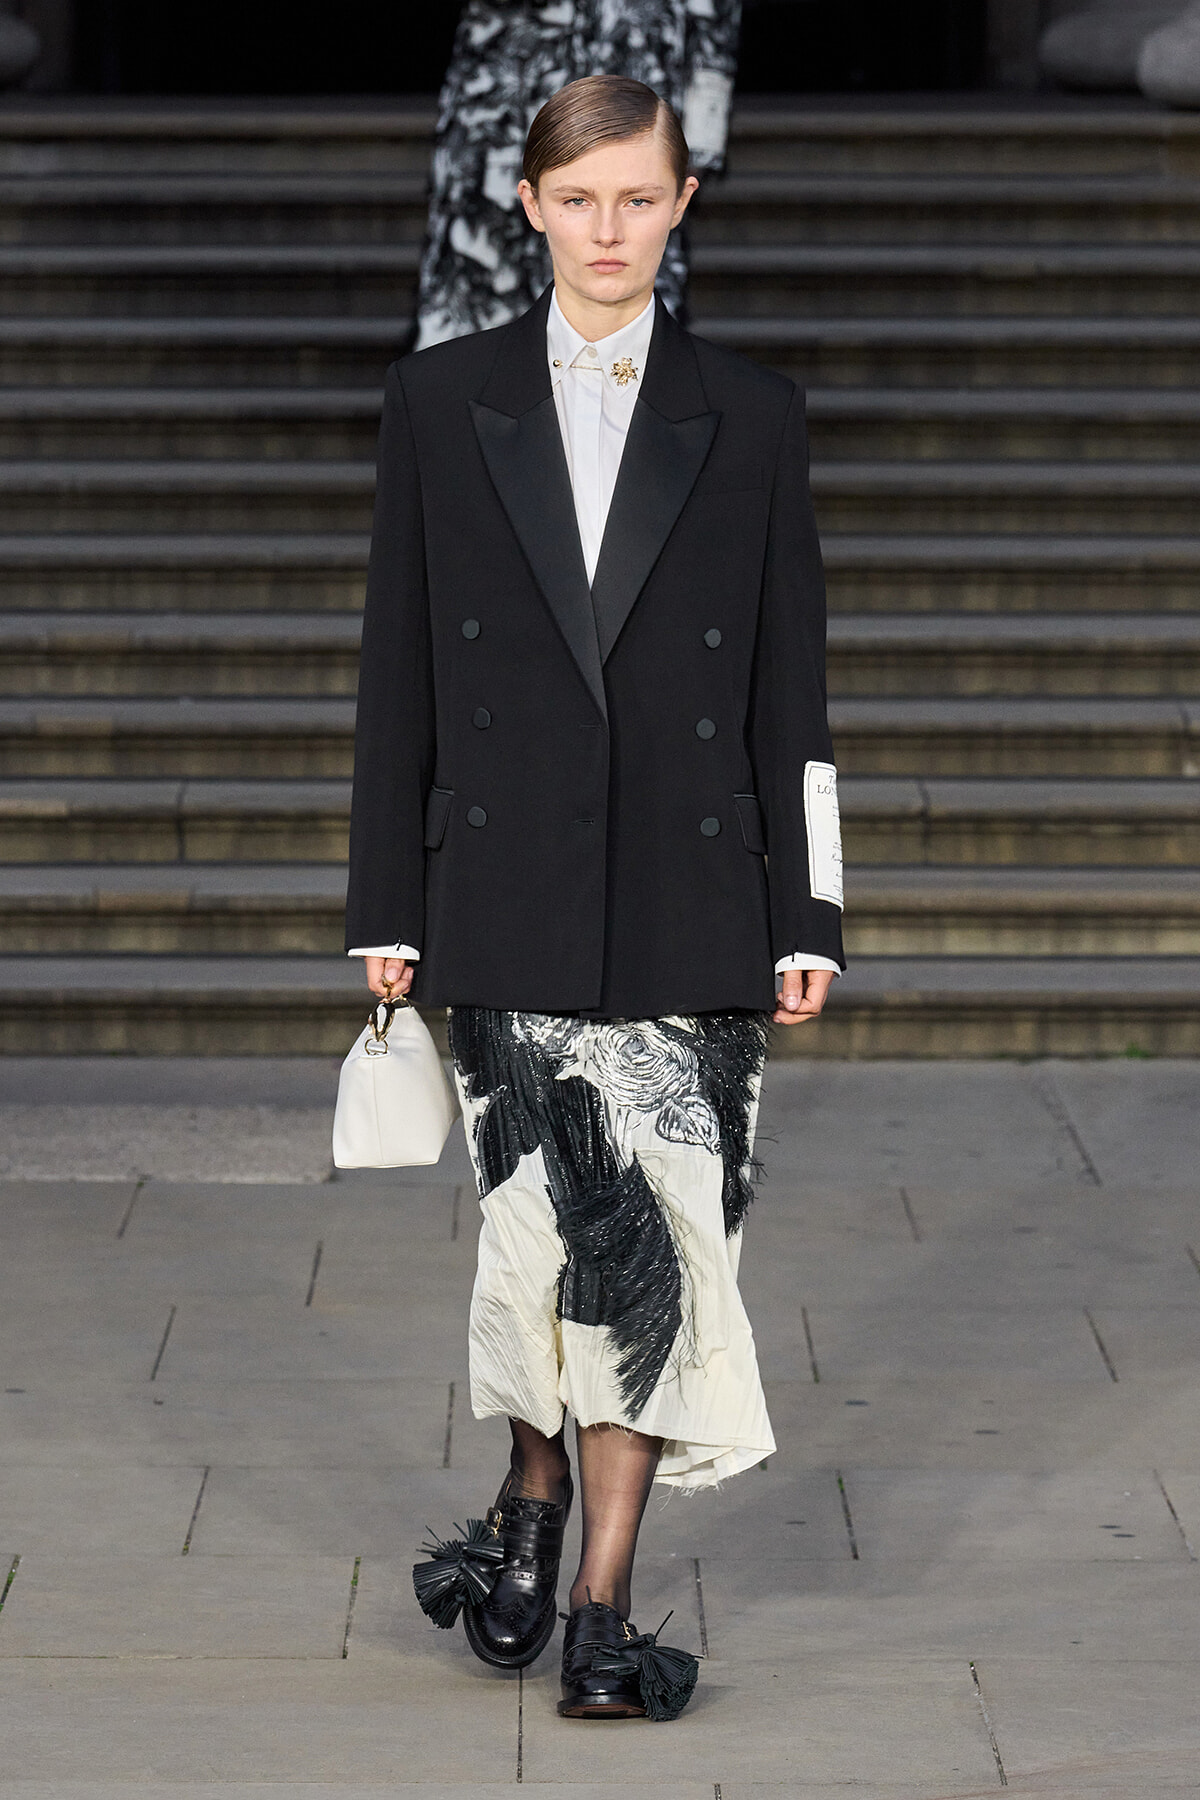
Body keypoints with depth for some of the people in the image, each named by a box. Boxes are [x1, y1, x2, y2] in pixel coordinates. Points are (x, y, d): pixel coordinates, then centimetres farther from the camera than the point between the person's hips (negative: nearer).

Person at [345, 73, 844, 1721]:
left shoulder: (753, 420, 5)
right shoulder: (440, 404, 5)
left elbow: (791, 687, 6)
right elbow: (399, 671, 6)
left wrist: (808, 919, 2)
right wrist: (386, 909, 3)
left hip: (689, 906, 0)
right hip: (509, 893, 0)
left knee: (659, 1240, -3)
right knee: (546, 1218, 1)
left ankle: (604, 1605, 4)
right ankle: (534, 1495, 29)